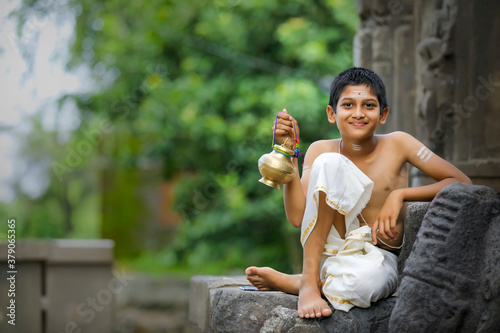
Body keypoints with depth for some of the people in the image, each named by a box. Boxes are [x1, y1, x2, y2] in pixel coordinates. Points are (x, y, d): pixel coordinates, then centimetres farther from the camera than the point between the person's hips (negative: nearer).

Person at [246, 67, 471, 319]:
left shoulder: (397, 144, -4)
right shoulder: (321, 151, 0)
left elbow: (463, 183, -7)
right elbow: (297, 216, -10)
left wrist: (400, 195, -17)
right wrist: (289, 151, -14)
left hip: (378, 261, -1)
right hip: (330, 251, 1)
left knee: (365, 281, -43)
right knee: (329, 163, -24)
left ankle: (283, 282, -13)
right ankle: (309, 281, -20)